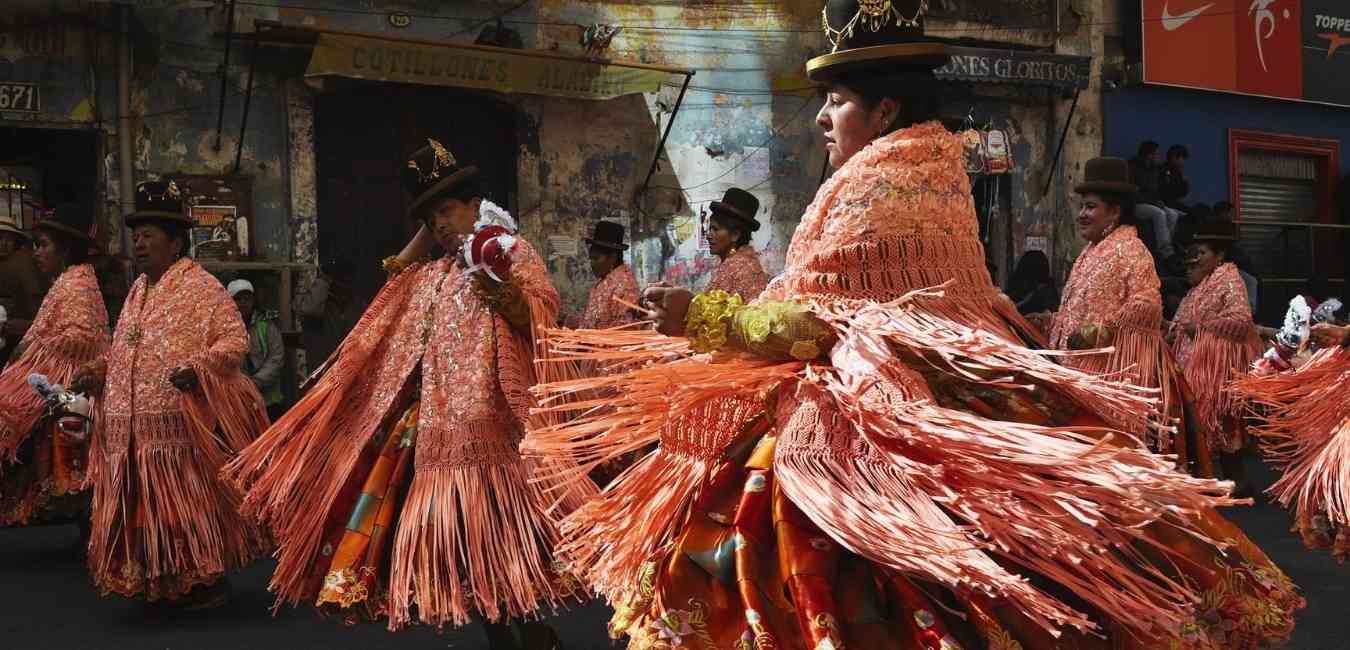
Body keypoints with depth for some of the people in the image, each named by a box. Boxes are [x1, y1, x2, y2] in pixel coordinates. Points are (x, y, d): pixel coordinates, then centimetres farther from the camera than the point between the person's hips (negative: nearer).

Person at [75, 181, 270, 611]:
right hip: (135, 427, 7)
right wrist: (101, 376, 15)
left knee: (189, 502, -3)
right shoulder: (137, 292, 19)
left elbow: (235, 341, -11)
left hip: (183, 423, -7)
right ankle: (161, 587, 17)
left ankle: (210, 582, 10)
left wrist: (197, 367, -25)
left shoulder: (201, 287, -4)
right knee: (144, 508, 7)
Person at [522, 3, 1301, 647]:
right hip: (938, 394, 10)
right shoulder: (938, 174, 13)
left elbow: (821, 324, -19)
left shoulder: (874, 185, -15)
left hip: (874, 413, -10)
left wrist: (705, 317, -16)